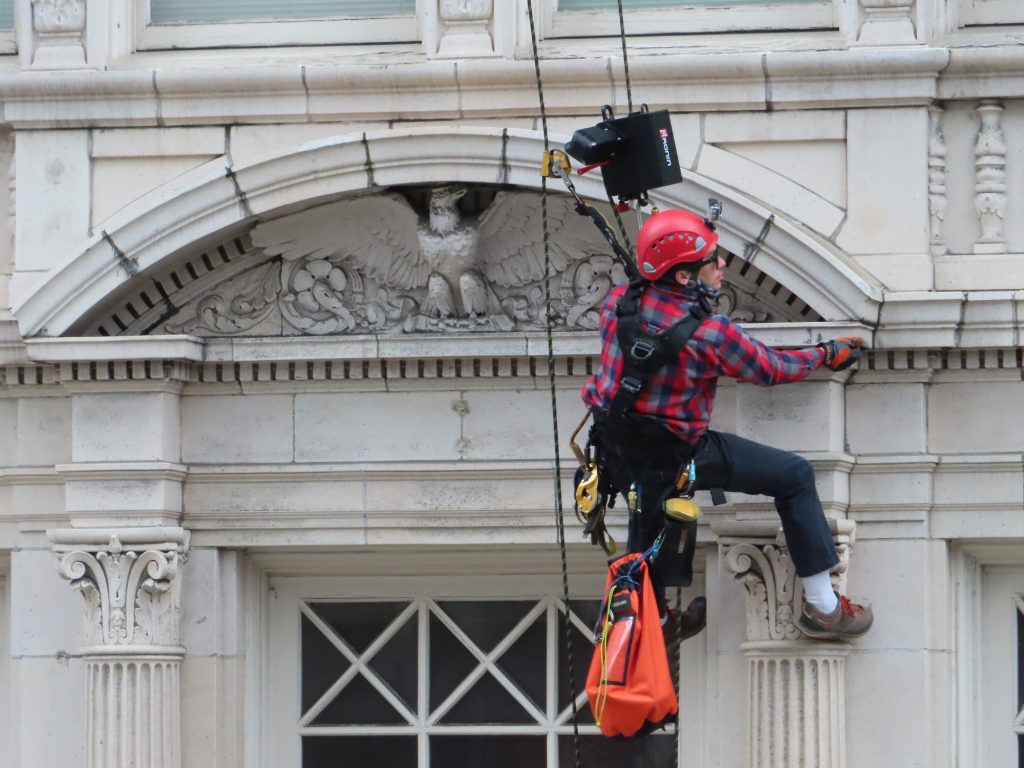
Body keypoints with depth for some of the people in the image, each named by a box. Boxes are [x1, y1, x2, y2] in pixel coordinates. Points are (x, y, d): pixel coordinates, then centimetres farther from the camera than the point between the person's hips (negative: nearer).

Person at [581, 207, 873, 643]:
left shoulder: (618, 303, -8)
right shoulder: (712, 334, -24)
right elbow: (771, 369, -7)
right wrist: (826, 355, 10)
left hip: (616, 457, 6)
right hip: (677, 457, -6)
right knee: (795, 476, 5)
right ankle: (822, 608, 9)